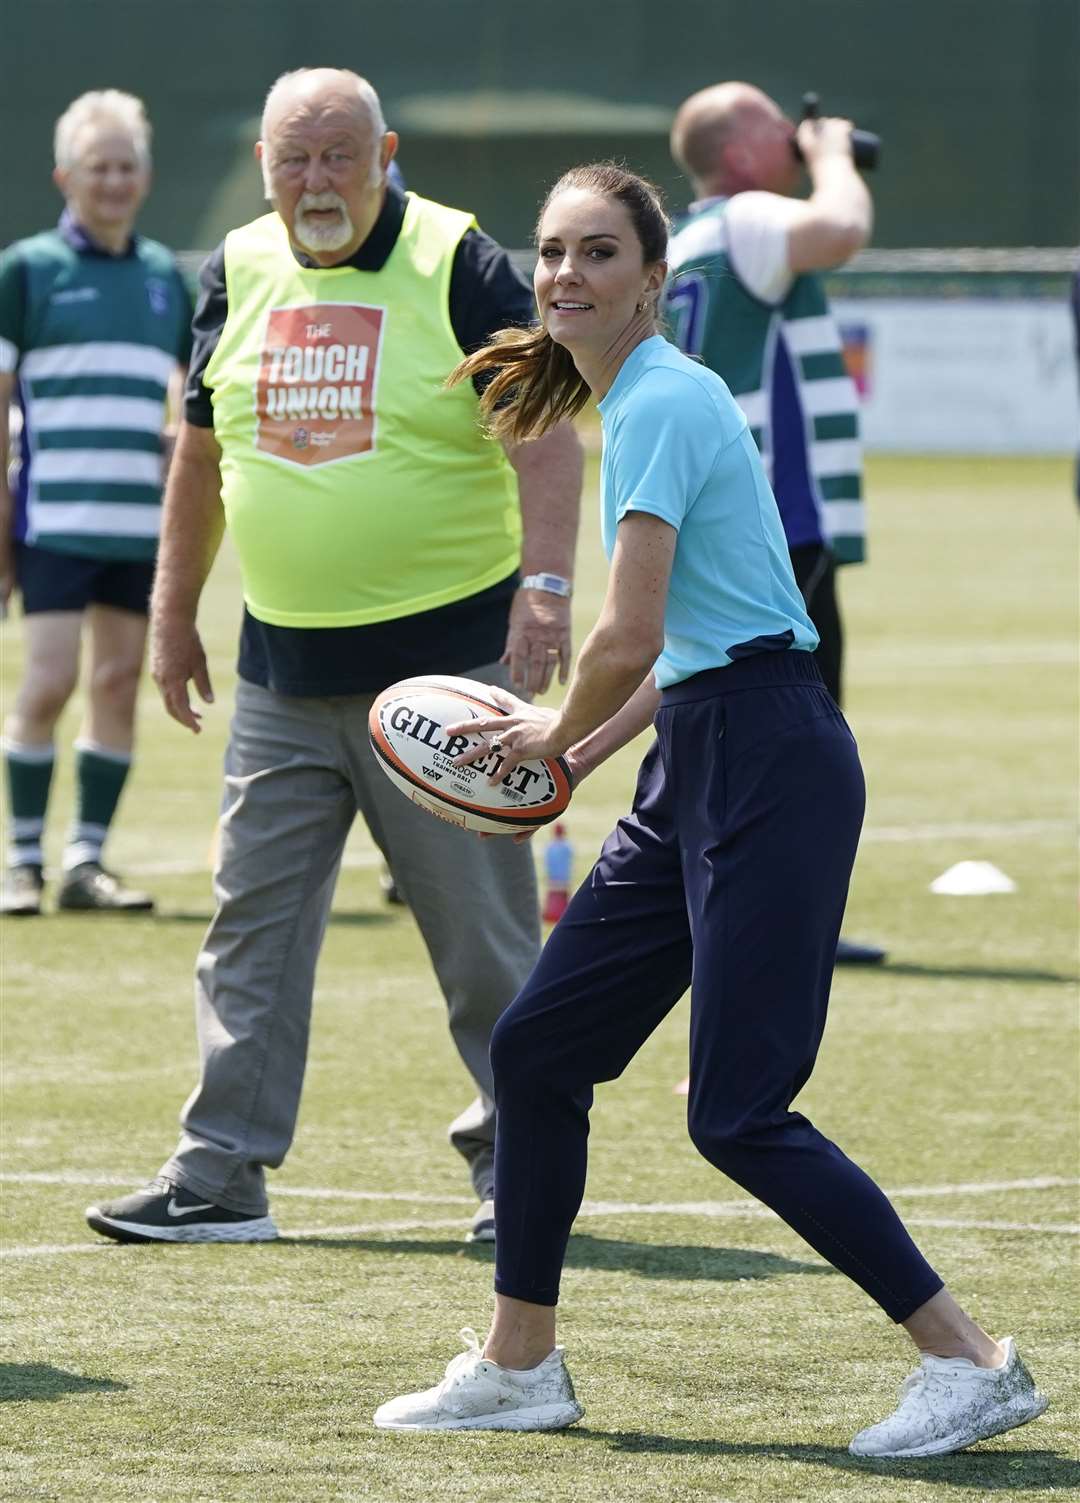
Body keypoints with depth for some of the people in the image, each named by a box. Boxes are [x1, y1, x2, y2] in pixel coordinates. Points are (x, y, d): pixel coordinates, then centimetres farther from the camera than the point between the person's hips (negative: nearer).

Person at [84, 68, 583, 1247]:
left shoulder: (459, 266, -6)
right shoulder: (239, 272, 9)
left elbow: (544, 432, -12)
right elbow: (202, 452, 19)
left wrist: (544, 585, -23)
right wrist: (173, 612, 20)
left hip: (443, 661, -5)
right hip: (283, 667, 5)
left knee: (481, 928, 0)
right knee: (252, 922, 4)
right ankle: (222, 1175, 7)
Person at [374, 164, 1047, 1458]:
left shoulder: (663, 403, -14)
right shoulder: (635, 401, 16)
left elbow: (628, 639, -19)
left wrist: (560, 733, 0)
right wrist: (574, 754, 16)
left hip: (766, 767, -10)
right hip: (699, 768, 10)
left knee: (739, 1116, -10)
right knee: (537, 1048, 12)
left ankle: (970, 1363, -4)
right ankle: (518, 1366, 23)